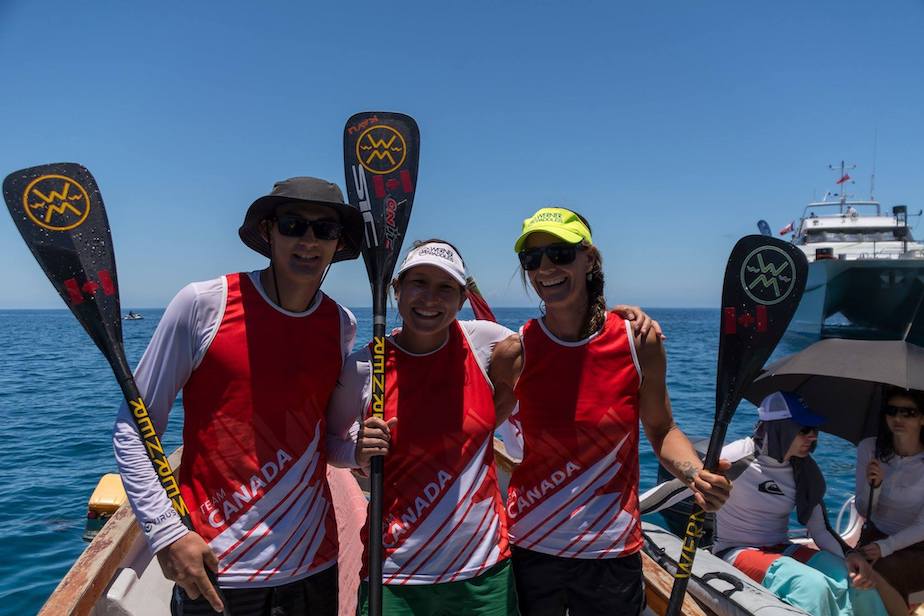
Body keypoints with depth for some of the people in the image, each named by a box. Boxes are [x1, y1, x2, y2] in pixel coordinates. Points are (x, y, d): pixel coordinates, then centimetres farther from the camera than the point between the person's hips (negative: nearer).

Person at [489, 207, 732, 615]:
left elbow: (661, 430, 2)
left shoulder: (639, 342, -9)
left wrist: (696, 475, -15)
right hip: (528, 549, 0)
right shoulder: (514, 353, -10)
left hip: (613, 553, 0)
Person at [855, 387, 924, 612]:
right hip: (875, 536, 2)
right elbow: (863, 511, -3)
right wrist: (873, 485, -23)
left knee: (884, 573, -30)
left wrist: (885, 547, -27)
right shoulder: (869, 449, -7)